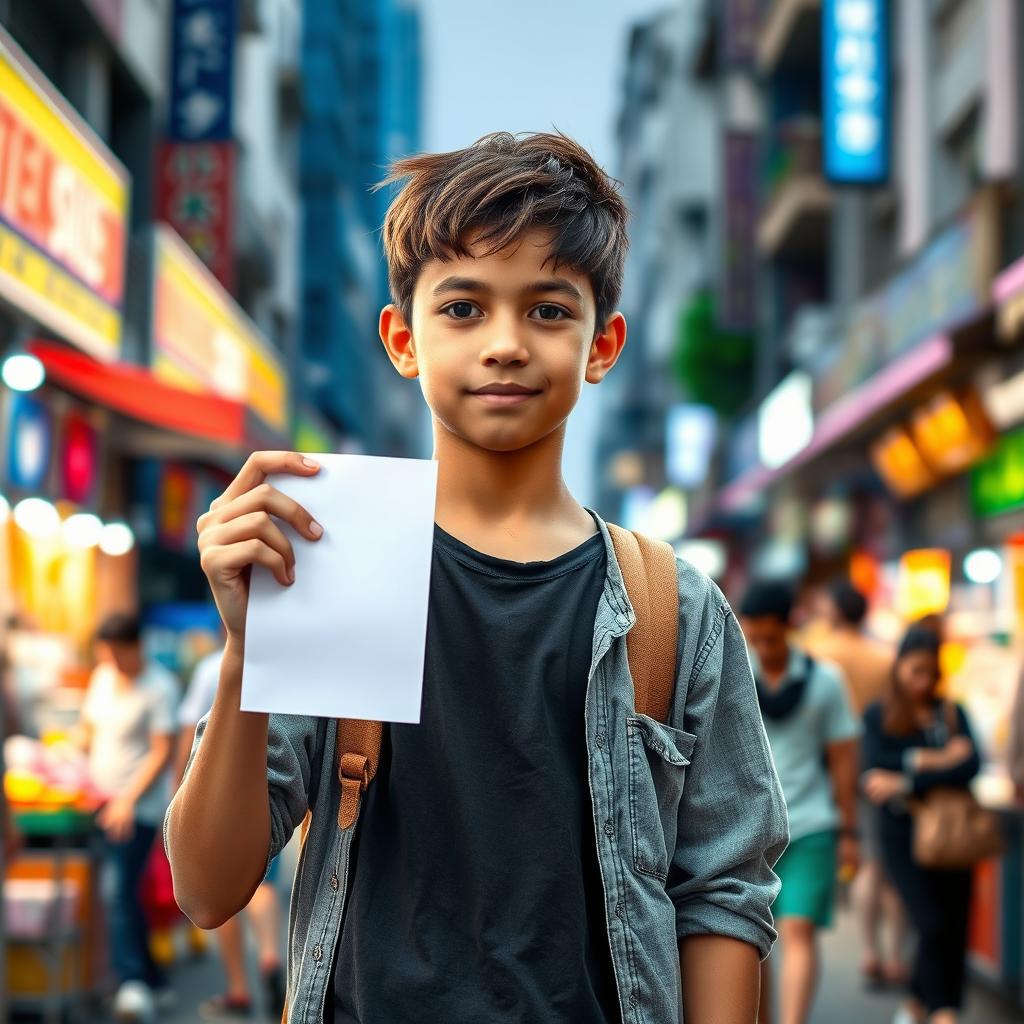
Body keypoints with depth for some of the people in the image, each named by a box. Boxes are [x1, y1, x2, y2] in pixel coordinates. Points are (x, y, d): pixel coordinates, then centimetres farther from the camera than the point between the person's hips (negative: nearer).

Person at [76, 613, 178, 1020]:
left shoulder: (159, 687, -10)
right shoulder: (103, 677, 11)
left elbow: (163, 752, -13)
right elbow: (87, 729, 21)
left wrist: (128, 799, -19)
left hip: (138, 808, -7)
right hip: (101, 803, 7)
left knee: (121, 892, -18)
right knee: (124, 894, 10)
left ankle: (134, 984, -23)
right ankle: (154, 982, 21)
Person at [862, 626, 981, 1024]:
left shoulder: (952, 714, 8)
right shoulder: (878, 717, 4)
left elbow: (970, 765, -9)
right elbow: (875, 768, -12)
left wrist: (906, 783, -17)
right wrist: (929, 760, -16)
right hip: (902, 836, -3)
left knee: (954, 930, 4)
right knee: (934, 925, -15)